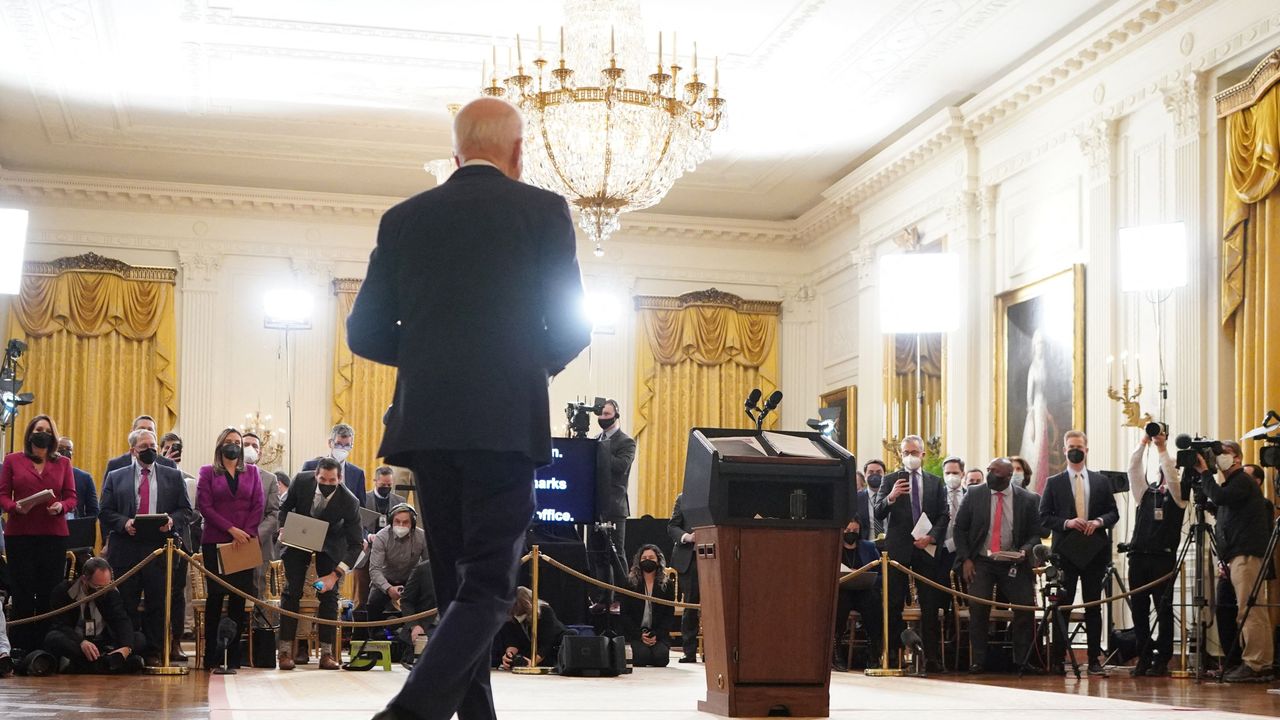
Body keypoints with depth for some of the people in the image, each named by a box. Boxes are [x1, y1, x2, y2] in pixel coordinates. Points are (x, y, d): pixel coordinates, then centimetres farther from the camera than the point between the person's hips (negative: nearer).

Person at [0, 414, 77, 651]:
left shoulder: (63, 463, 12)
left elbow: (71, 498, 8)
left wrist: (61, 506, -13)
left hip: (54, 535, 1)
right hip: (19, 534, -1)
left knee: (50, 593, -4)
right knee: (23, 592, -3)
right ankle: (22, 647, 2)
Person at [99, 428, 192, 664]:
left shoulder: (173, 476, 13)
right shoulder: (116, 477, 12)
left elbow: (185, 510, 9)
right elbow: (106, 512, 7)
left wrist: (172, 521, -11)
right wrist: (124, 523, -12)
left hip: (160, 546, 0)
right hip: (126, 549, 0)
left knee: (158, 603, 0)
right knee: (126, 603, 1)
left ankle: (153, 652, 6)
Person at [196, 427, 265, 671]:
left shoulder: (251, 472, 13)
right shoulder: (208, 473, 7)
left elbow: (259, 505, 6)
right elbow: (204, 506, -3)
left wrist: (247, 532, -9)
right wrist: (231, 529, -12)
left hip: (245, 542, 2)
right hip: (215, 542, -2)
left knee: (239, 596, 0)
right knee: (215, 596, -2)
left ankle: (233, 655, 4)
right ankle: (211, 656, 1)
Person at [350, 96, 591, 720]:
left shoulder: (404, 219, 10)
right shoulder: (543, 211, 1)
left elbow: (365, 333, 8)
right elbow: (570, 329, -2)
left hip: (427, 426, 4)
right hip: (505, 426, -4)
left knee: (457, 584, 14)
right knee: (488, 586, -4)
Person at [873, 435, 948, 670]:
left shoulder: (936, 483, 13)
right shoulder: (890, 481, 7)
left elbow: (944, 516, 9)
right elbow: (878, 513, -2)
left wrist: (931, 537, -8)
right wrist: (891, 497, -22)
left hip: (926, 548, 1)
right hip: (897, 549, -1)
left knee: (930, 605, -1)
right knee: (894, 604, -2)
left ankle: (932, 657, -1)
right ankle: (891, 654, 0)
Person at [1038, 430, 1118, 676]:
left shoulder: (1102, 481, 11)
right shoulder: (1054, 483, 6)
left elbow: (1113, 513, 10)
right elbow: (1044, 516, 2)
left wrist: (1099, 521, -10)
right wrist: (1066, 523, -14)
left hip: (1095, 551, 2)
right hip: (1065, 551, -1)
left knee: (1093, 607, 5)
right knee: (1062, 605, -1)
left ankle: (1095, 660, 9)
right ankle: (1057, 660, 3)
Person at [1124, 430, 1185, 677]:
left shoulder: (1177, 496, 7)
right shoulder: (1145, 493, 16)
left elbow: (1172, 477, -11)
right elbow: (1133, 470, 5)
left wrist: (1162, 449, -11)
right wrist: (1143, 444, -2)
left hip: (1163, 557, -4)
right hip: (1138, 555, 4)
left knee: (1164, 609, -3)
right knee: (1138, 608, 3)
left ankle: (1162, 660, 0)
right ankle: (1144, 658, 9)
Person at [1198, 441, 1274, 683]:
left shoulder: (1243, 481, -4)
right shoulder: (1233, 483, 26)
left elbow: (1218, 497, -19)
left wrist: (1204, 472, -10)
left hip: (1246, 554, -10)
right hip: (1240, 555, 10)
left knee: (1248, 611, -13)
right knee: (1254, 611, 7)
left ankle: (1254, 665, -16)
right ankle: (1263, 664, 8)